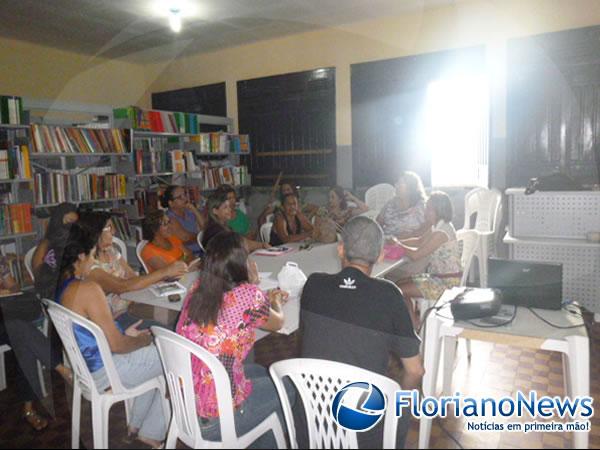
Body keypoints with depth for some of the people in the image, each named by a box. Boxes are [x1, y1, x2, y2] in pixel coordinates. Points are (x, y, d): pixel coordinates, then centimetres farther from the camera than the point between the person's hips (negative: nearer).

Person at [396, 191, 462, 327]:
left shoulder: (441, 232, -25)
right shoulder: (437, 226, 5)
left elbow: (416, 255, -24)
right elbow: (420, 241, 19)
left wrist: (398, 245, -8)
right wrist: (399, 242, 6)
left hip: (447, 282, -10)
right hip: (437, 276, 10)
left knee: (399, 290, -9)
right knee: (400, 284, 8)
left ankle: (415, 325, 9)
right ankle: (414, 323, 15)